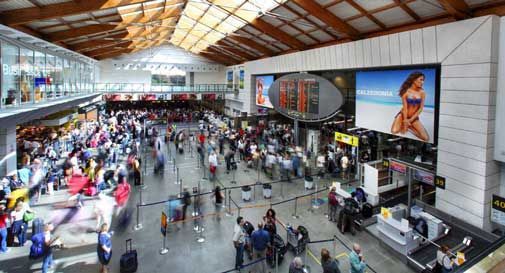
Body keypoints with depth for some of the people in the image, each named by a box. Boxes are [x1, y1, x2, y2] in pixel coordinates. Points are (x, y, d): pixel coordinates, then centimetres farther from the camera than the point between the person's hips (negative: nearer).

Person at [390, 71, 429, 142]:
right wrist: (405, 122, -16)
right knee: (394, 131, -29)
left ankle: (409, 127, 10)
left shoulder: (422, 92, -5)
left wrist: (410, 120, -15)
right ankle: (403, 126, 5)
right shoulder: (406, 91, -12)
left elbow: (421, 108, -7)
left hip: (414, 118, 3)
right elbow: (405, 107, -14)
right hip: (402, 115, -2)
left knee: (426, 138, -11)